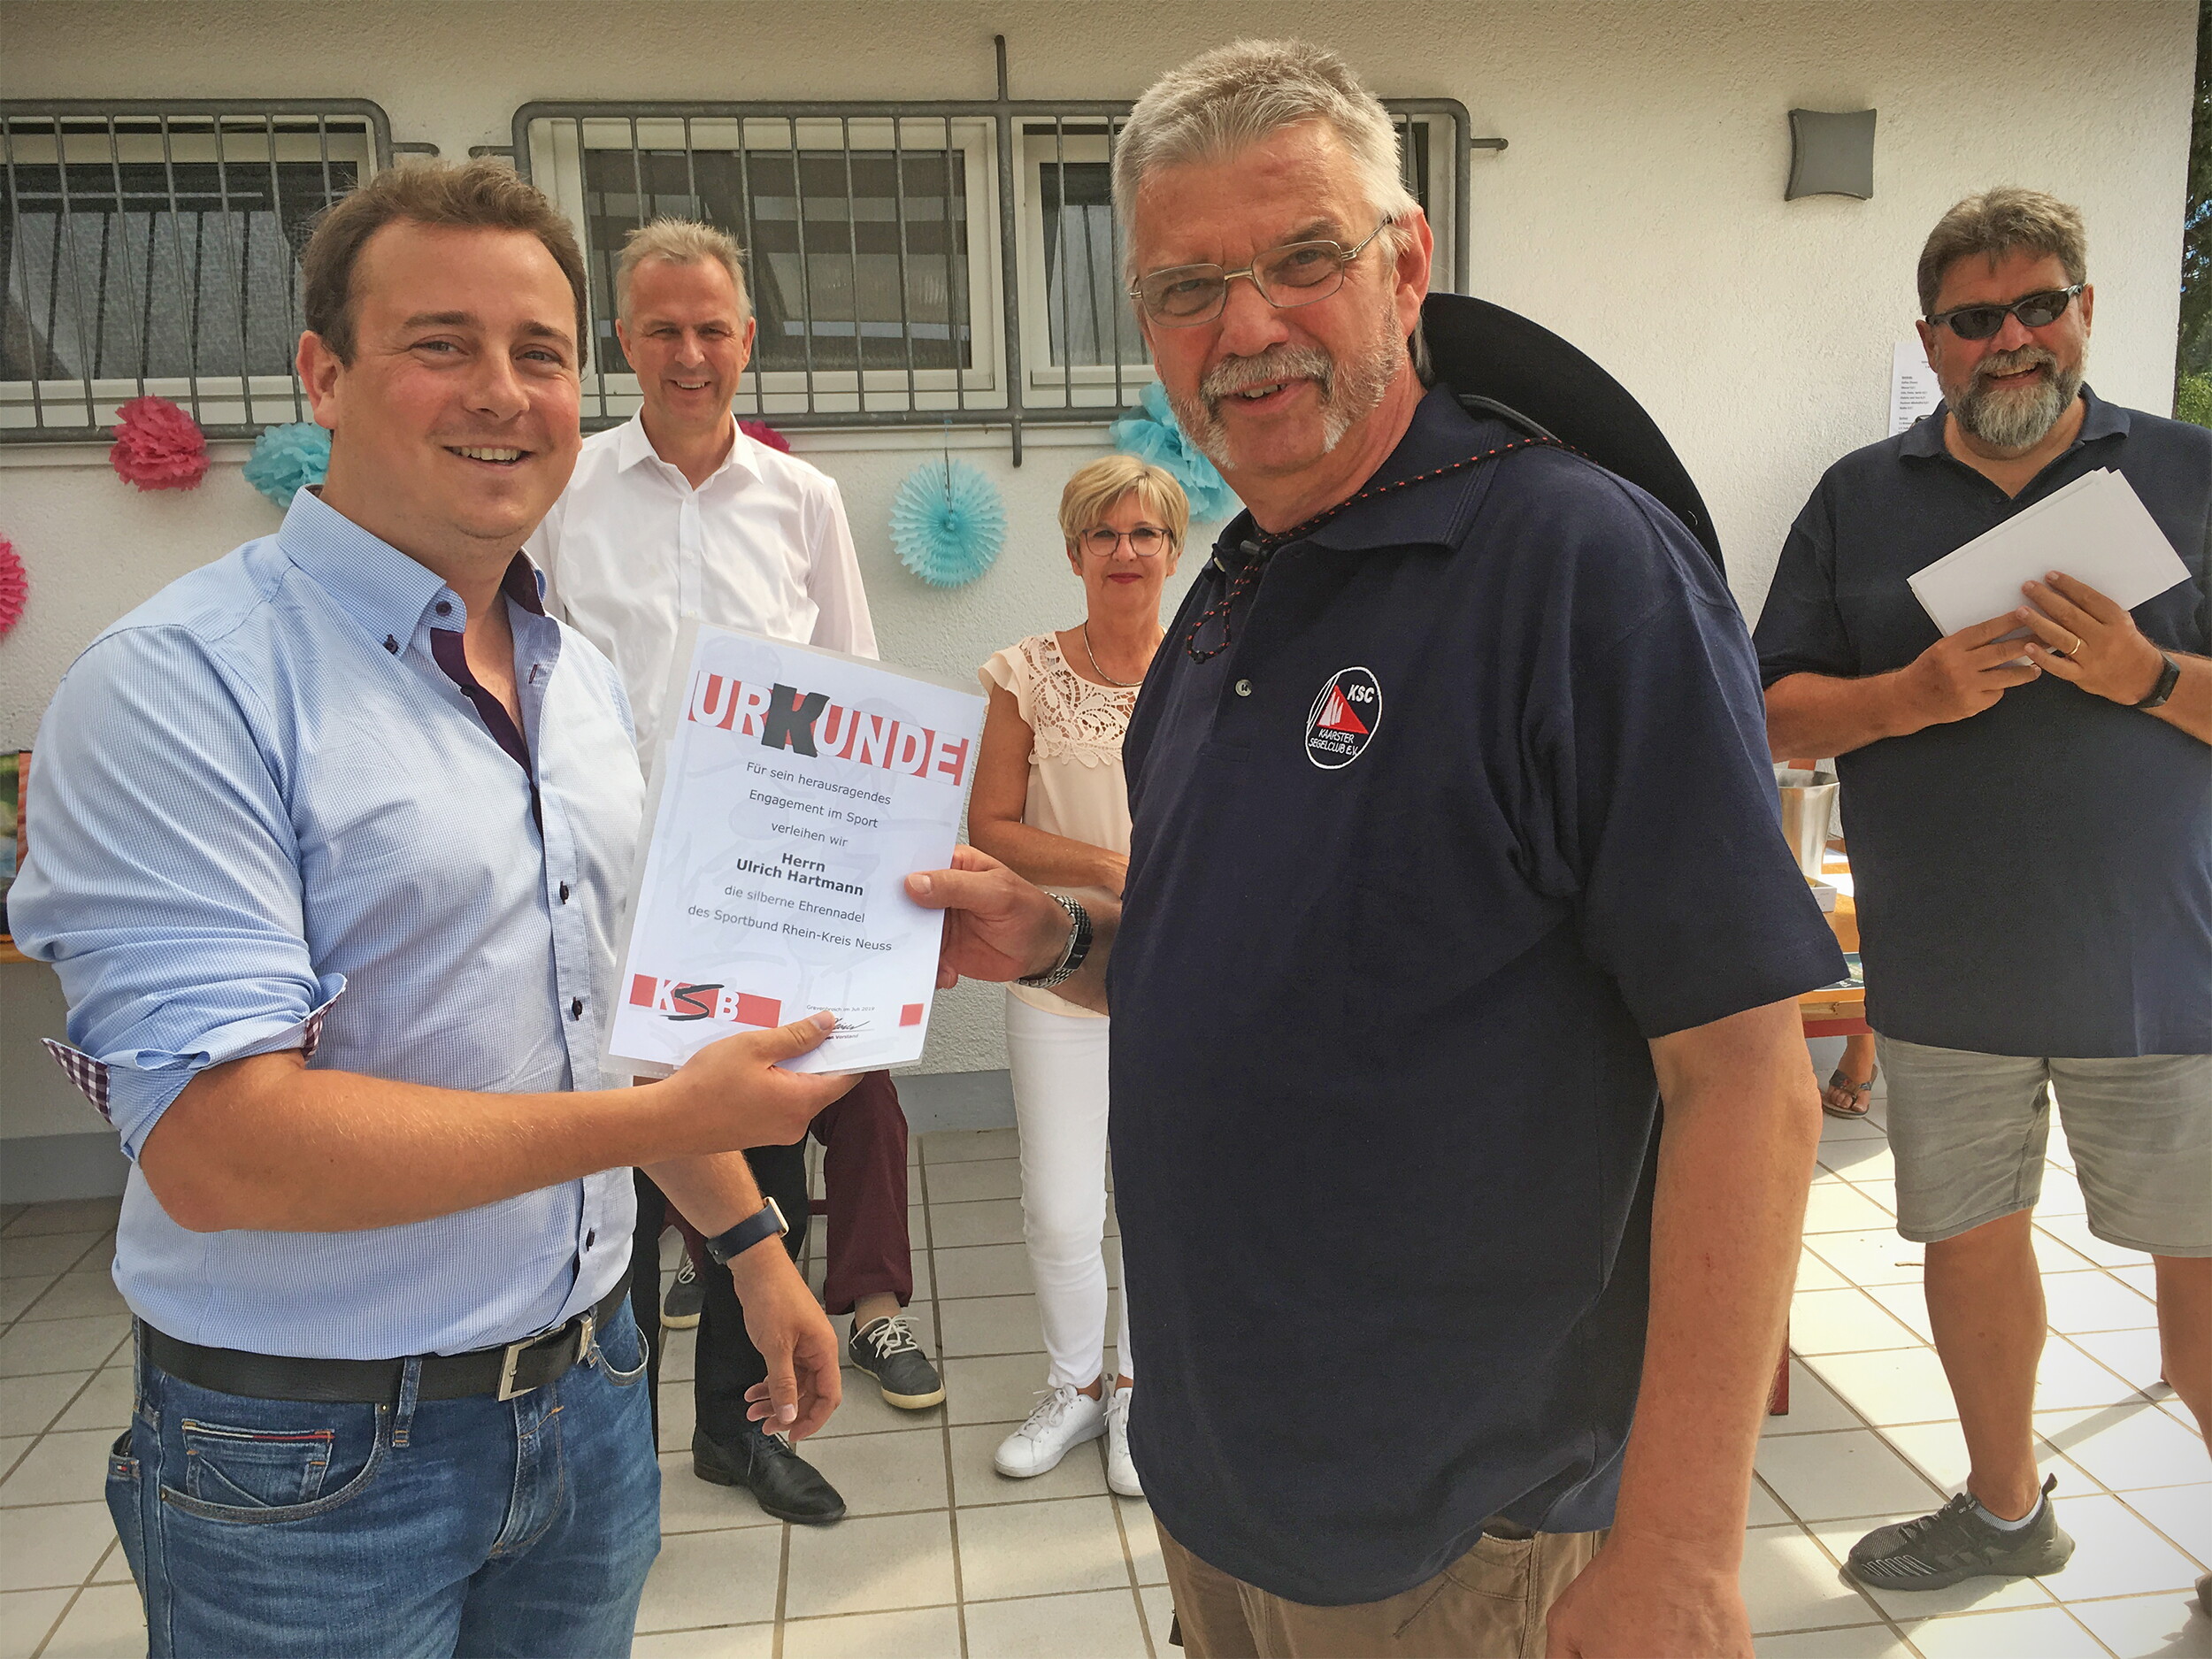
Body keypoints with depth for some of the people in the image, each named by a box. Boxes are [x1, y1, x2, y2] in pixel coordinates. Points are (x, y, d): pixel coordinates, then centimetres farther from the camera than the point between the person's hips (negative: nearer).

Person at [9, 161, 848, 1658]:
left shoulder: (586, 681, 6)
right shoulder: (182, 686, -18)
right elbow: (215, 1144, -25)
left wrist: (749, 1237, 13)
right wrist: (669, 1116, -24)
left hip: (587, 1393, 7)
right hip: (314, 1463, -6)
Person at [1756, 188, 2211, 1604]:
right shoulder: (1861, 499, 5)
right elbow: (1776, 715, 1)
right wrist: (1917, 694, -16)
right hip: (1946, 978, 2)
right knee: (1971, 1238, 14)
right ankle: (2006, 1505, 36)